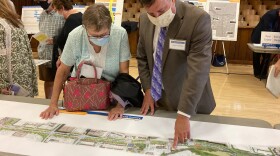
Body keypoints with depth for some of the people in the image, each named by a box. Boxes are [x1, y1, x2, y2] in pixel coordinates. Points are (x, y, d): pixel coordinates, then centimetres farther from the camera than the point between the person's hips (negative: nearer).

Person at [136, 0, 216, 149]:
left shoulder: (199, 19, -23)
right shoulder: (145, 20, -5)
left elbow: (197, 70, -28)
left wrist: (183, 114, -32)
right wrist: (148, 89, -2)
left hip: (190, 105, -4)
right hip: (157, 99, 5)